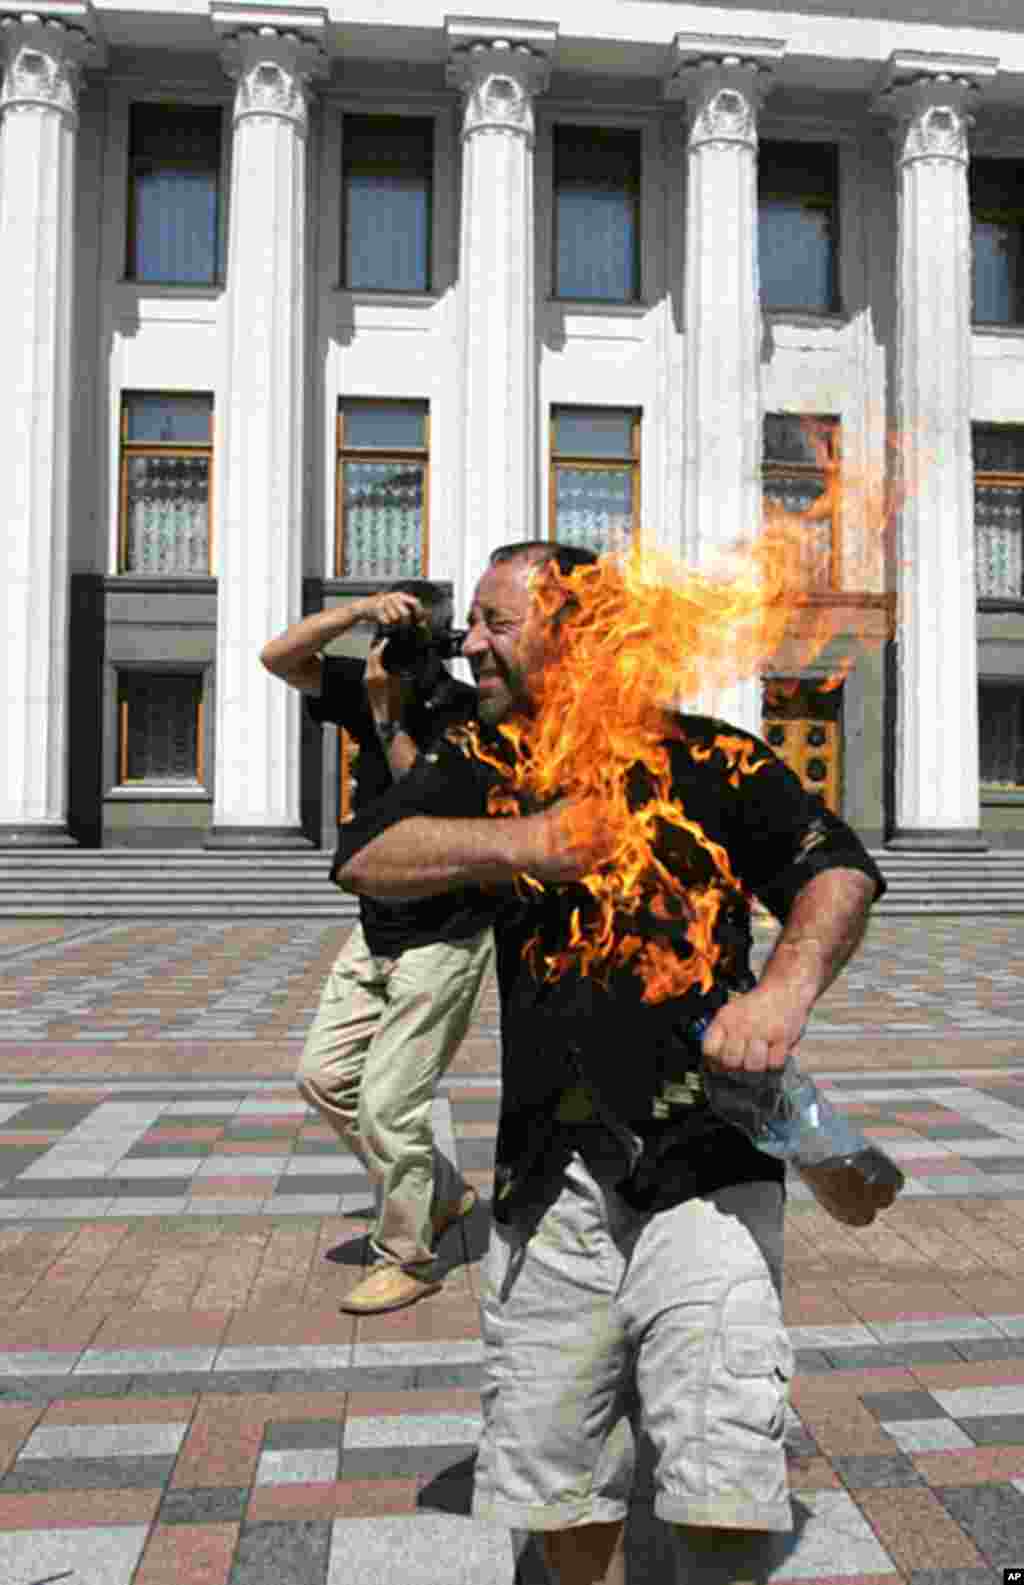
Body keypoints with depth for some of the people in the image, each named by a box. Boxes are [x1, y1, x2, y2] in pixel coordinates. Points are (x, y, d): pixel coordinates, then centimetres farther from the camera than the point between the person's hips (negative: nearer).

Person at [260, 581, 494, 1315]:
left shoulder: (468, 716, -19)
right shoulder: (370, 686, -1)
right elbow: (276, 656, -7)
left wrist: (387, 720, -28)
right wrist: (360, 607, -20)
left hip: (444, 938, -8)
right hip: (376, 930, 8)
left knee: (389, 1102, -4)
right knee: (324, 1074, 11)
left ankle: (408, 1260, 18)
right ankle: (441, 1193, 27)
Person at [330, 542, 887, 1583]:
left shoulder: (708, 756, 3)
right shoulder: (481, 772, 12)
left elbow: (840, 871, -1)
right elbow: (364, 861, -2)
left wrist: (786, 987, -21)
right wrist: (526, 844, -16)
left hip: (703, 1173, -3)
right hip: (548, 1182, 3)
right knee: (556, 1490, 12)